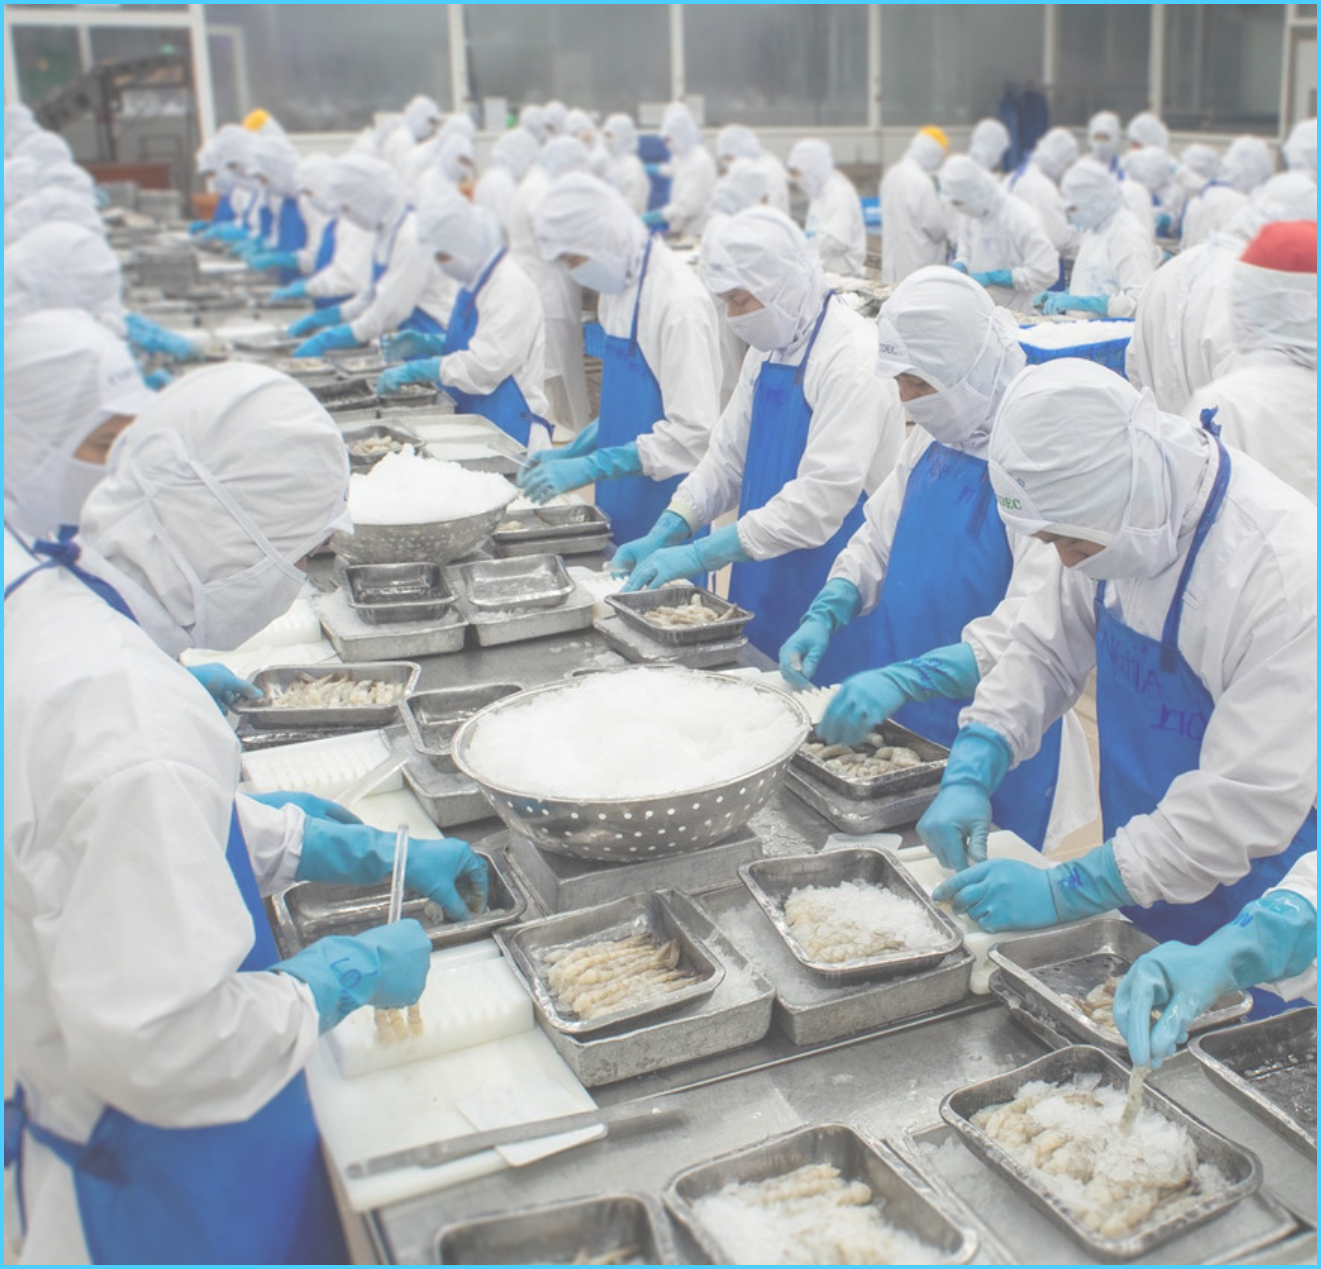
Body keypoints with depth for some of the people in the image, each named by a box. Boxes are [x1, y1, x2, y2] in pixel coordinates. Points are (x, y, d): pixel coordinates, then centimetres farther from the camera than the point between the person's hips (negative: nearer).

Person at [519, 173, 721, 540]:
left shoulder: (679, 302, -20)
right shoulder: (619, 287, 8)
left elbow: (693, 431, -25)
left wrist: (587, 468, -27)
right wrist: (572, 452, 6)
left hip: (665, 510, -8)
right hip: (621, 505, 8)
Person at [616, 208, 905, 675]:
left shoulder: (853, 356, -19)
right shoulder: (768, 349, 9)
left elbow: (824, 496, -26)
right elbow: (729, 454, 13)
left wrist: (699, 555, -25)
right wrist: (667, 530, -2)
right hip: (764, 587, 8)